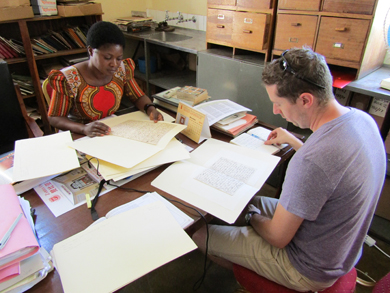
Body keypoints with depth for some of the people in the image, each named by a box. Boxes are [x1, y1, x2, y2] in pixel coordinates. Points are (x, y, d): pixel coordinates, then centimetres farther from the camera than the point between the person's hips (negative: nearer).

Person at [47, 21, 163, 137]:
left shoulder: (122, 70, -3)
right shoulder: (68, 79, -16)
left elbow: (139, 97, 7)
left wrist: (150, 109, -16)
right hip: (79, 137, -2)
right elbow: (54, 118, -13)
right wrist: (84, 129, -32)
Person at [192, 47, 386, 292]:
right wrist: (293, 141, 15)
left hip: (309, 271, -8)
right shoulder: (363, 118, -11)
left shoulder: (311, 161, -40)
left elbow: (278, 238, -25)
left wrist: (250, 217, -5)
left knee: (200, 235, 2)